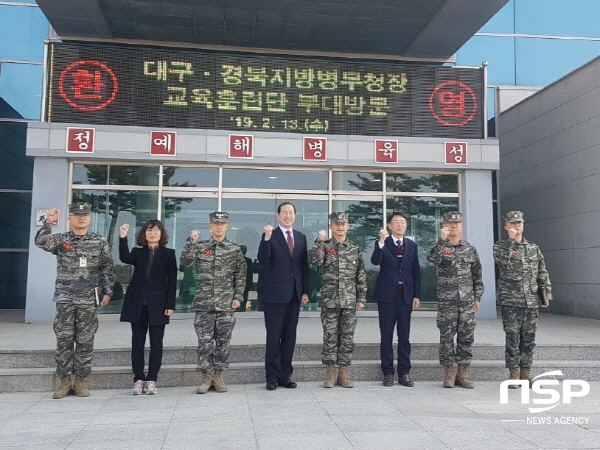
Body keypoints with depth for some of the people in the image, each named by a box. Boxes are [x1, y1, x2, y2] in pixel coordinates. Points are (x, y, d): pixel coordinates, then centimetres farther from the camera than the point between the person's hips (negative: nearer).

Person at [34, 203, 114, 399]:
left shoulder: (100, 242, 5)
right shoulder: (60, 239, 5)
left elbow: (107, 270, 6)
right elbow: (41, 242, -15)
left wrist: (107, 292, -1)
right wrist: (47, 224, -29)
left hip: (88, 299, 0)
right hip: (65, 298, 0)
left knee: (85, 341, 4)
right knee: (64, 340, 3)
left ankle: (80, 380, 15)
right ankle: (64, 380, 13)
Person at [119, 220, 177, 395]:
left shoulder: (168, 254, 4)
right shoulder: (137, 253, 9)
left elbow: (172, 281, -1)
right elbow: (124, 258, -14)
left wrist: (170, 305, -8)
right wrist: (123, 238, -23)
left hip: (158, 305, -2)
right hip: (137, 304, 2)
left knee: (156, 344, 3)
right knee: (137, 343, 6)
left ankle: (151, 380, 11)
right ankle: (138, 379, 15)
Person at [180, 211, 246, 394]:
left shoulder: (235, 250, 5)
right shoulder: (200, 247, 5)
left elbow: (241, 276, 5)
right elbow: (185, 262, -8)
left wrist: (238, 297, -2)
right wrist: (191, 241, -16)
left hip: (226, 305, 0)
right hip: (204, 304, 0)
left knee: (223, 342, 6)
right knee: (204, 342, 3)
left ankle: (218, 376, 18)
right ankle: (206, 377, 14)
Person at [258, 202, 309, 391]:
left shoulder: (301, 237, 12)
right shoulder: (270, 235, -3)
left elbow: (304, 266, 13)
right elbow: (263, 261, -15)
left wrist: (305, 291, 8)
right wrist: (267, 238, -27)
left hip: (294, 294, 5)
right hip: (275, 293, -5)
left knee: (290, 336, 9)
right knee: (274, 336, 1)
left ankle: (285, 374, 19)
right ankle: (272, 376, 11)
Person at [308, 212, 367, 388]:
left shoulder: (355, 249, 9)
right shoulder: (325, 246, 3)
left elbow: (361, 276, 9)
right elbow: (313, 260, -18)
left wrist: (361, 298, 4)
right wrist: (320, 240, -19)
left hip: (350, 301, 2)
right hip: (329, 300, -2)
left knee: (347, 337, 6)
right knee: (330, 337, 2)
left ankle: (343, 374, 16)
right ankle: (330, 374, 12)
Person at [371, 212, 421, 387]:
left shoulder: (412, 245, 10)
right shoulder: (382, 244, 2)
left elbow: (416, 272, 9)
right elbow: (375, 261, -18)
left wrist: (417, 295, 3)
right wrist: (381, 242, -29)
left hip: (406, 295, 3)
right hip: (387, 295, -2)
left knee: (404, 336, 6)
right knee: (386, 336, 3)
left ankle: (404, 373, 13)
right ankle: (388, 373, 10)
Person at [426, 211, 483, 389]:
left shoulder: (470, 249, 9)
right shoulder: (440, 247, 0)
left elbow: (477, 275, 13)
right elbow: (431, 258, -24)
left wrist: (477, 297, 9)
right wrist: (442, 240, -33)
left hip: (467, 301, 3)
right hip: (446, 301, -3)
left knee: (466, 337, 5)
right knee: (447, 337, 2)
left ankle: (462, 373, 14)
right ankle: (449, 373, 13)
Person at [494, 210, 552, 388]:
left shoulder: (534, 248, 13)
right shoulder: (500, 246, 2)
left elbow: (543, 274, 14)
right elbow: (502, 260, -21)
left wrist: (546, 295, 7)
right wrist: (511, 239, -18)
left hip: (532, 301, 4)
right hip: (510, 301, -4)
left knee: (529, 339, 7)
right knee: (512, 339, -1)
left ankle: (525, 374, 16)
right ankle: (514, 375, 8)